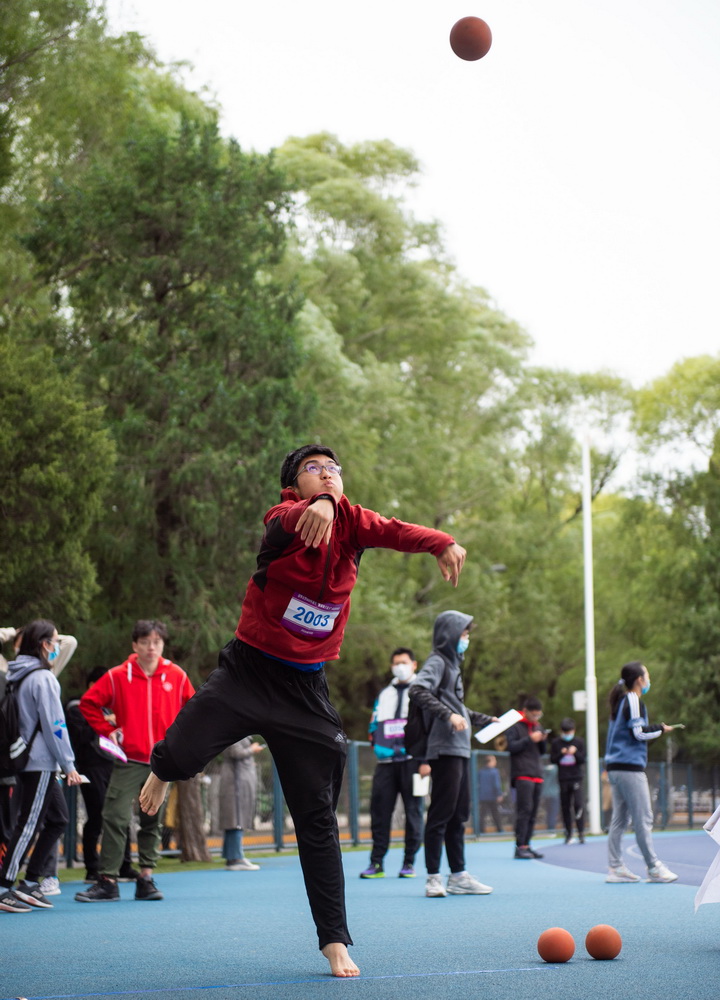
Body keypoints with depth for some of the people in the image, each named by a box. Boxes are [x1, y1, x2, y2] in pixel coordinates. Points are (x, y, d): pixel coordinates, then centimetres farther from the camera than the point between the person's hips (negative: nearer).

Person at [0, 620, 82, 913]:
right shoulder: (43, 678, -14)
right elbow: (54, 724, -16)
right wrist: (68, 764, -11)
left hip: (26, 759, 9)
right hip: (40, 762, -9)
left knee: (58, 819, 15)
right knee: (28, 824, -6)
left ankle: (30, 883, 17)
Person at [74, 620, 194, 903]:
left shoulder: (176, 676, 1)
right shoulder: (118, 676, -4)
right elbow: (88, 702, 3)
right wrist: (107, 730, -3)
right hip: (129, 760, -2)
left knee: (152, 822, 9)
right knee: (115, 818, -9)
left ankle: (146, 879, 16)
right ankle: (108, 882, -7)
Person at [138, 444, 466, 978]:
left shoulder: (352, 522, 0)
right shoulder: (285, 518, -12)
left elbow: (396, 531, -18)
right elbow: (291, 521, -36)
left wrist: (443, 543, -40)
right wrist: (316, 507, -60)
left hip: (306, 688, 3)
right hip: (248, 670, -3)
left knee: (318, 818, 3)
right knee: (184, 753, -21)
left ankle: (335, 942, 11)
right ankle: (162, 769, 20)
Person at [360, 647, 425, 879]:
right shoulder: (384, 694, 20)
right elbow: (374, 726, 25)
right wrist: (376, 744, 6)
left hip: (412, 761, -4)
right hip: (385, 761, 4)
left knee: (412, 810, -1)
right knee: (379, 810, -2)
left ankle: (409, 863, 4)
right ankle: (376, 862, 0)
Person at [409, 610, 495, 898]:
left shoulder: (453, 664, 21)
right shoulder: (437, 662, -7)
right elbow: (418, 690, -24)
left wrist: (486, 720, 32)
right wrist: (448, 715, -31)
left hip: (460, 749, 10)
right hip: (445, 748, -10)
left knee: (459, 814, 12)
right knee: (441, 812, -8)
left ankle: (458, 876, 18)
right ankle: (433, 877, -6)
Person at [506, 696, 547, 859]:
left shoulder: (538, 726, 19)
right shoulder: (515, 725, -2)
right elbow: (512, 746, -12)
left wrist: (542, 741, 2)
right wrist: (530, 739, -16)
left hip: (537, 775, 7)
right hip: (522, 774, -7)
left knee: (533, 812, 5)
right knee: (524, 810, -13)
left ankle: (526, 845, 9)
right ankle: (520, 846, -13)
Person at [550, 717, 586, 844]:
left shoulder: (579, 742, 5)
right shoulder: (556, 743, 6)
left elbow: (583, 759, 1)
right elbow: (552, 759, 4)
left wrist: (575, 753, -17)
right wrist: (561, 754, -12)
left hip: (576, 777, -2)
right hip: (563, 779, 2)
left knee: (579, 804, -14)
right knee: (565, 807, 4)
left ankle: (581, 833, -13)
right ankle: (568, 834, 10)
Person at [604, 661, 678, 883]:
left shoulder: (620, 702, 19)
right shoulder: (633, 701, -9)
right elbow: (638, 731, -15)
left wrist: (654, 730, 15)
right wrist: (660, 728, -2)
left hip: (615, 768, 9)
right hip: (630, 767, -9)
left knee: (620, 819, 8)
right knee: (643, 819, -7)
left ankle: (615, 867, 7)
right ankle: (654, 868, -5)